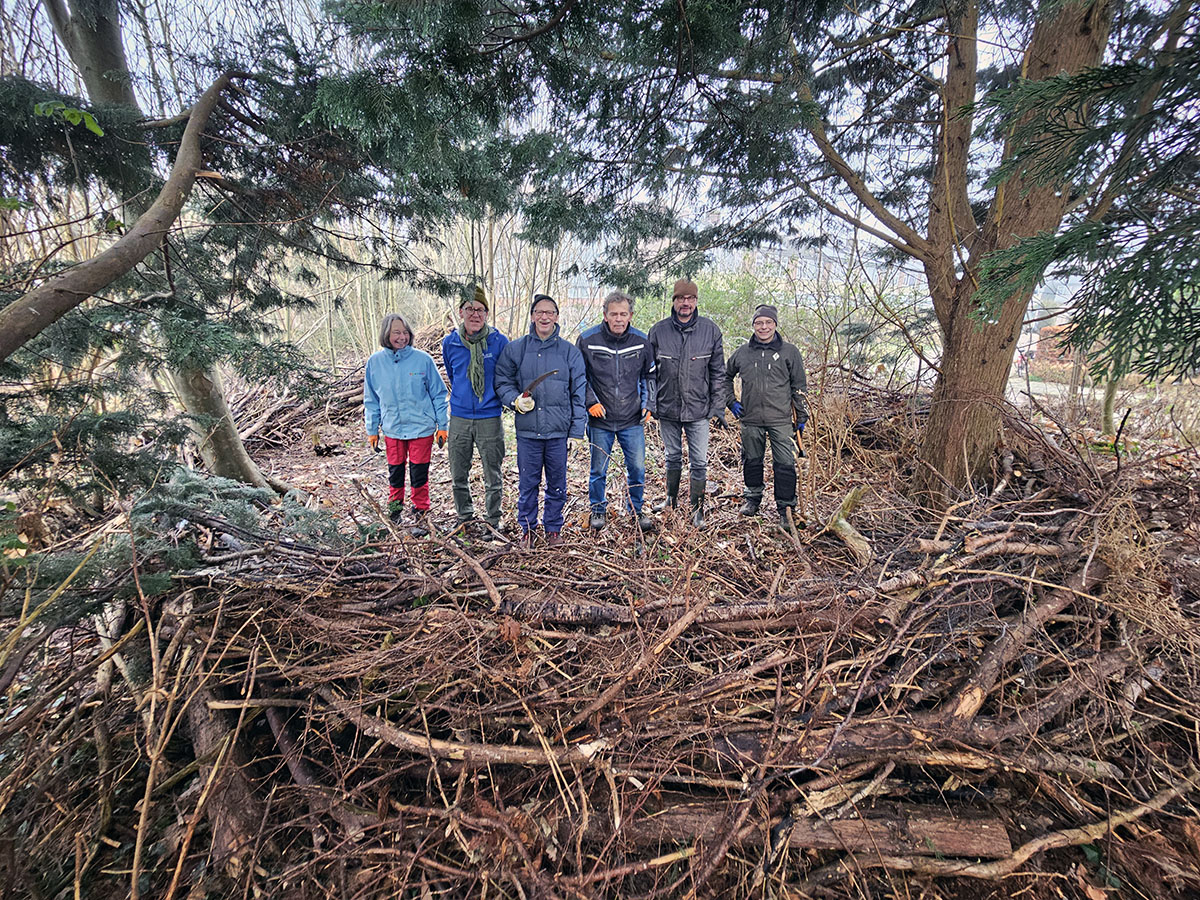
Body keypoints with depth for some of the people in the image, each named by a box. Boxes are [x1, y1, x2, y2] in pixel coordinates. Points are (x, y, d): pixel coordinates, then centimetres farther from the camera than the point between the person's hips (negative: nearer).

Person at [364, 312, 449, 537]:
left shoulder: (423, 359, -8)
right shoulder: (375, 362, 0)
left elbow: (438, 394, -1)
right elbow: (371, 400, 9)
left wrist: (442, 426, -1)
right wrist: (372, 430, 10)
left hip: (421, 428, -3)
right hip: (392, 430, 3)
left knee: (419, 476, 4)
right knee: (395, 474, 16)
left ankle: (421, 516, 20)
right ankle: (394, 509, 37)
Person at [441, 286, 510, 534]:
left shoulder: (499, 341, -6)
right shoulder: (449, 342, 3)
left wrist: (500, 397, 7)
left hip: (489, 418, -2)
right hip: (459, 417, 3)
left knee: (493, 475, 5)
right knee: (458, 474, 12)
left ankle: (492, 521, 22)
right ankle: (464, 517, 30)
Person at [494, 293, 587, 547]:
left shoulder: (570, 352, 5)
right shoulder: (515, 349, 5)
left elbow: (579, 395, 5)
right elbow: (502, 382, 10)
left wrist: (577, 431, 1)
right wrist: (516, 400, -11)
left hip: (559, 431, 0)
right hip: (527, 431, 0)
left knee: (557, 485, 9)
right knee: (528, 483, 7)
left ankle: (553, 528, 26)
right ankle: (527, 528, 25)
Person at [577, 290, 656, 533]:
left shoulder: (641, 341, -1)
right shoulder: (588, 340, -8)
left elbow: (648, 375, 13)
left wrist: (647, 405, 6)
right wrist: (590, 402, -7)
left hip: (632, 420, 2)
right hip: (600, 420, -1)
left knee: (637, 468, 7)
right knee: (598, 470, 9)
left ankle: (637, 510, 28)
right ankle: (598, 510, 29)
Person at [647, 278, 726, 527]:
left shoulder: (710, 330, -2)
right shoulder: (659, 330, -1)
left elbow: (718, 373, 1)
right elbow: (649, 371, 5)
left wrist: (718, 408, -2)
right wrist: (650, 403, -1)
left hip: (699, 410, -1)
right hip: (667, 408, 1)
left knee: (699, 462, 2)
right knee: (673, 457, 16)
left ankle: (697, 509, 17)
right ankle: (671, 499, 35)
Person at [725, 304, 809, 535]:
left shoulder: (789, 352, 1)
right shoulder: (742, 352, 6)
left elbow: (799, 387, 5)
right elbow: (725, 377, 21)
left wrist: (801, 416, 3)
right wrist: (731, 401, 11)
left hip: (780, 420, -2)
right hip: (750, 419, 2)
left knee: (785, 464, -4)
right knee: (751, 460, 13)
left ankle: (786, 508, 8)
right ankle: (753, 497, 33)